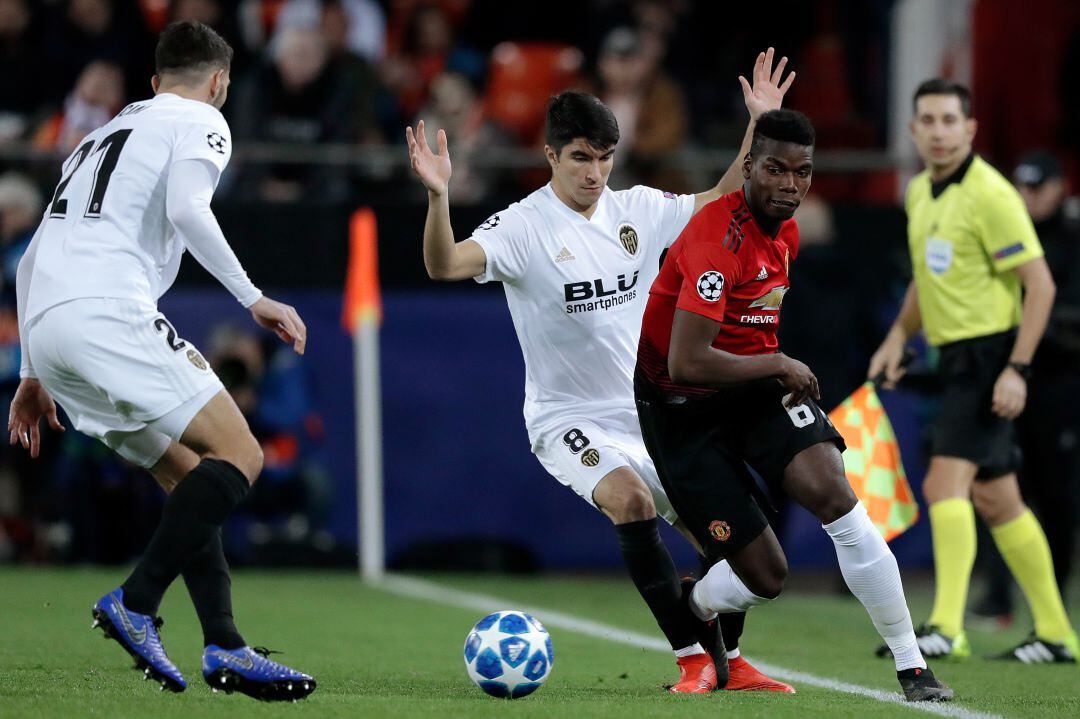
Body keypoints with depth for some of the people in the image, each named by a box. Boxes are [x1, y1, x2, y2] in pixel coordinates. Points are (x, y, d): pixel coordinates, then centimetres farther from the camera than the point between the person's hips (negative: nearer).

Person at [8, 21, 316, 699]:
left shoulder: (102, 136, 32)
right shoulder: (200, 122, 9)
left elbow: (32, 260, 31)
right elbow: (186, 210, -13)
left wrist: (34, 376, 34)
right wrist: (253, 298, -10)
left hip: (46, 325, 9)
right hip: (109, 312, -9)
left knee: (192, 479, 14)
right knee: (239, 456, -9)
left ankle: (226, 648, 3)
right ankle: (135, 604, -19)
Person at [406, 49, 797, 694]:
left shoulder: (639, 210, 1)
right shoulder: (525, 226, -15)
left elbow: (724, 204, 12)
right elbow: (445, 265, -29)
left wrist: (759, 123, 3)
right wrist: (438, 197, -46)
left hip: (649, 410, 6)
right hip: (569, 418, -5)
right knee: (631, 499, -31)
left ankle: (726, 663, 24)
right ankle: (693, 659, -22)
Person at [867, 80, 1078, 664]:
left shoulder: (989, 195, -15)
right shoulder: (919, 193, 11)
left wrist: (1017, 368, -22)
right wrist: (898, 338, 15)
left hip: (990, 352, -9)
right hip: (956, 356, 9)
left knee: (946, 480, -20)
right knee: (994, 499, 13)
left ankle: (946, 628, -26)